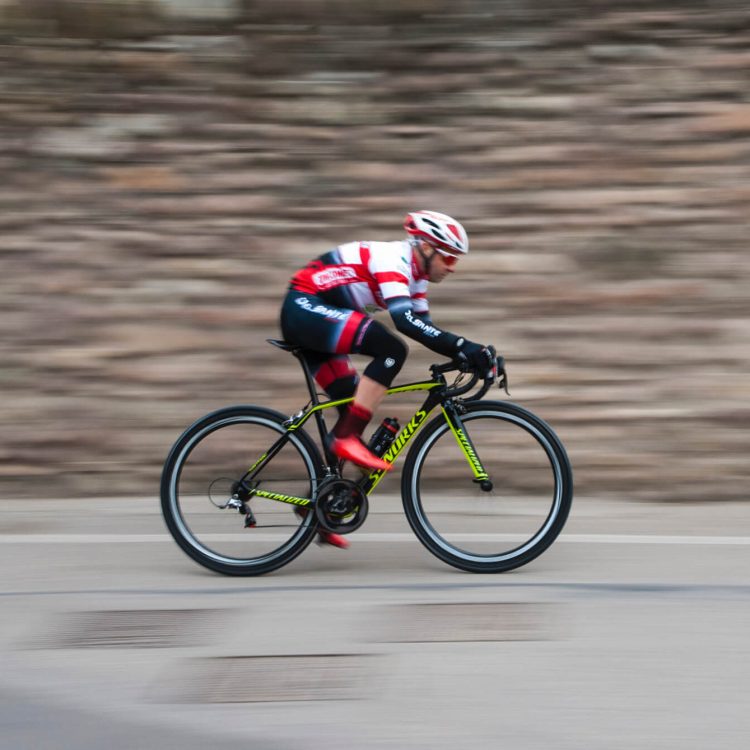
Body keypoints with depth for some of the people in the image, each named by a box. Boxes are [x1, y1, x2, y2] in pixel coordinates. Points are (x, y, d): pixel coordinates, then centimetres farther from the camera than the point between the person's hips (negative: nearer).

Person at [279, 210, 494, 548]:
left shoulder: (412, 275, 12)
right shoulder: (393, 260, -19)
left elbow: (425, 327, 13)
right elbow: (405, 320, -32)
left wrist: (467, 354, 0)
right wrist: (462, 346, -35)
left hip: (309, 319, 11)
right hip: (305, 307, -11)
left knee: (354, 409, 7)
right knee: (391, 350, -25)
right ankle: (347, 440, -22)